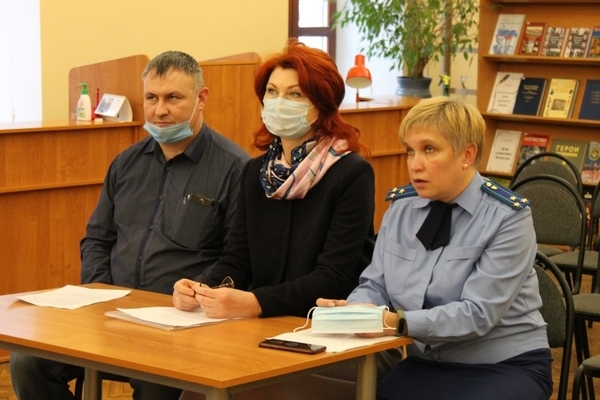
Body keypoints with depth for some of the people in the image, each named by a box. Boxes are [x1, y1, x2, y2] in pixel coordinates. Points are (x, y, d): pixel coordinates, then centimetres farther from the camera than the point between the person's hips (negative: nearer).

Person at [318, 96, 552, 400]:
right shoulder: (401, 207, 4)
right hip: (427, 365, 4)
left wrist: (399, 323, -31)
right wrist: (351, 309, -19)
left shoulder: (507, 217, -12)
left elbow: (478, 312, -20)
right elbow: (376, 285, 4)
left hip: (503, 367, -4)